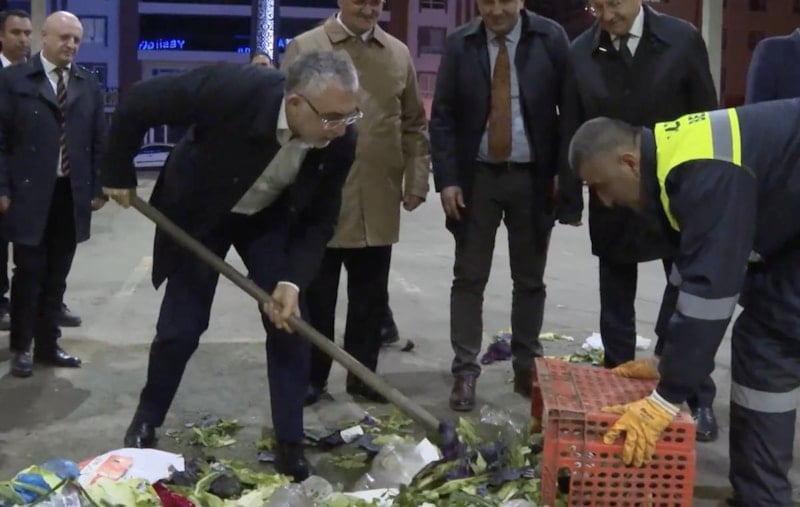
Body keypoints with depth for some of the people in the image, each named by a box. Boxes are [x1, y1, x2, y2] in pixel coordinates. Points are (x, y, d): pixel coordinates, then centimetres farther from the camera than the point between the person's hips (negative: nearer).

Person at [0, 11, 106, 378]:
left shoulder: (89, 85, 10)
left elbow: (99, 141, 10)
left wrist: (98, 188, 5)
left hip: (72, 194, 3)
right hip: (30, 194, -3)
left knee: (56, 276, 10)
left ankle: (47, 344, 21)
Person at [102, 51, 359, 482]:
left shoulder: (339, 141, -27)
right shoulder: (232, 89, -39)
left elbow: (319, 220, -13)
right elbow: (139, 102, -24)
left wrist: (292, 280, -25)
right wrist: (118, 173, -13)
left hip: (273, 219, 3)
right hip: (199, 212, -2)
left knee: (289, 323, -5)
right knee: (181, 327, 4)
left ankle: (290, 443, 9)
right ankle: (147, 418, 30)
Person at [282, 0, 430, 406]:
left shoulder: (399, 54, 10)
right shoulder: (304, 48, 1)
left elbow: (414, 124, 14)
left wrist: (416, 180, 6)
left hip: (377, 204, 3)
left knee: (370, 297, 10)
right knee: (316, 295, 7)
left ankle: (362, 375, 23)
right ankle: (312, 377, 20)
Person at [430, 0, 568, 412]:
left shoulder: (550, 38, -3)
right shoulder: (460, 44, 0)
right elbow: (443, 116, 0)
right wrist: (447, 178, -9)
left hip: (533, 177, 0)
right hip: (477, 176, 1)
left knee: (530, 280, 10)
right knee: (469, 278, 3)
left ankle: (527, 367, 22)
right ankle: (465, 371, 11)